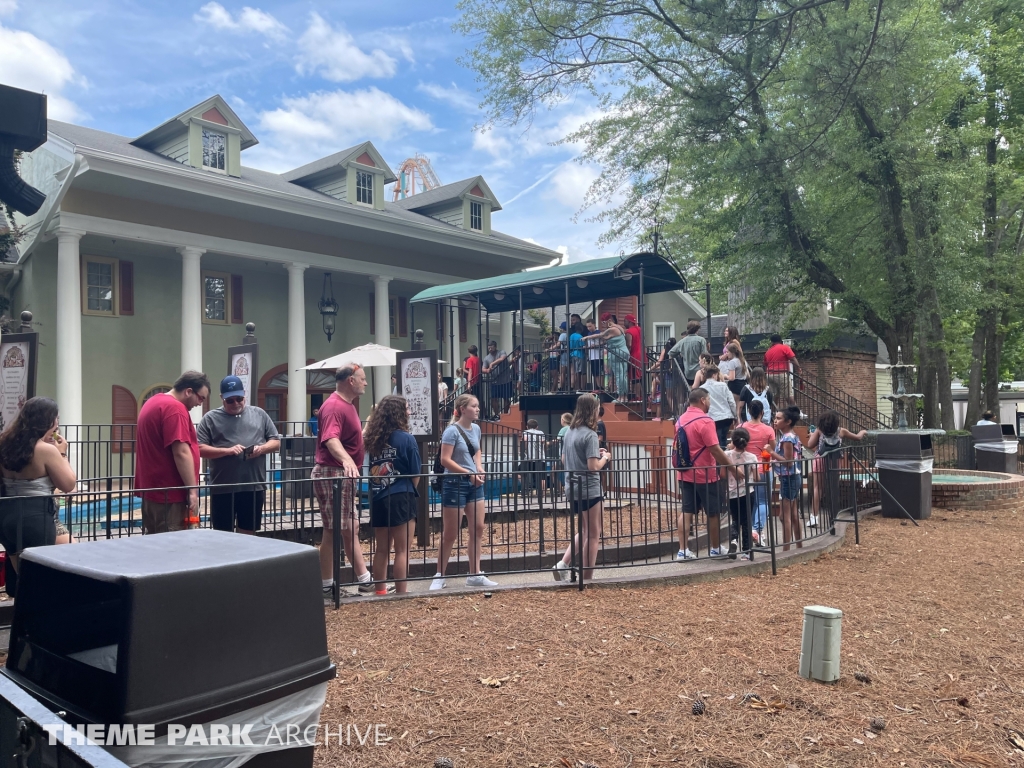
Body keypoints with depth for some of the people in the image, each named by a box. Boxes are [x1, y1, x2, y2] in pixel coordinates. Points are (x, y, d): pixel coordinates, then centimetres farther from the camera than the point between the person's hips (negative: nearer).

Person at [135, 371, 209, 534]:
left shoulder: (154, 403, 17)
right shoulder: (175, 408, -16)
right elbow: (181, 453, -22)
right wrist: (193, 490, -18)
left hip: (153, 489, 10)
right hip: (168, 493, -10)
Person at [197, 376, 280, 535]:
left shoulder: (259, 414, 10)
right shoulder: (211, 418, 2)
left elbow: (275, 442, 12)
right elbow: (200, 448, -4)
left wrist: (262, 448, -9)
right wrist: (227, 451, -17)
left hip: (254, 487, 2)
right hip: (222, 489, -2)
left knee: (247, 534, 12)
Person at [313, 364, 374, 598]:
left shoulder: (348, 405, 14)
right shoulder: (334, 406, -18)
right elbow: (331, 439, -36)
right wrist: (346, 460, -52)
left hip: (346, 475, 10)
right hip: (332, 475, -10)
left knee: (350, 529, 14)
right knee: (334, 531, -3)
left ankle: (365, 581, 21)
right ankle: (327, 586, 6)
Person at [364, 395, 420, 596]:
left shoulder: (372, 437, 4)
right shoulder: (406, 438, -10)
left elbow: (370, 469, 10)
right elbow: (415, 474, -4)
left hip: (378, 499, 5)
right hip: (400, 499, -5)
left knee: (381, 549, 14)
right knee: (402, 550, 2)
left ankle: (380, 591, 22)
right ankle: (401, 593, 5)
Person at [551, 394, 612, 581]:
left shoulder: (570, 431, 8)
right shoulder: (590, 435, -16)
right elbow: (593, 466, -21)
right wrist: (605, 457, -1)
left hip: (572, 488, 8)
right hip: (589, 490, -8)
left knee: (584, 531, 21)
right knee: (593, 535, 5)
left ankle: (563, 564, 8)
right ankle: (587, 578, 11)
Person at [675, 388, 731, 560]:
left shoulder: (680, 420, 8)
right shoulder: (705, 421, -17)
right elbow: (715, 450, -20)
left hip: (685, 474, 7)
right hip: (705, 475, -7)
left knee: (686, 511, 6)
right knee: (713, 513, 8)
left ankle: (683, 550, 3)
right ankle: (716, 549, 20)